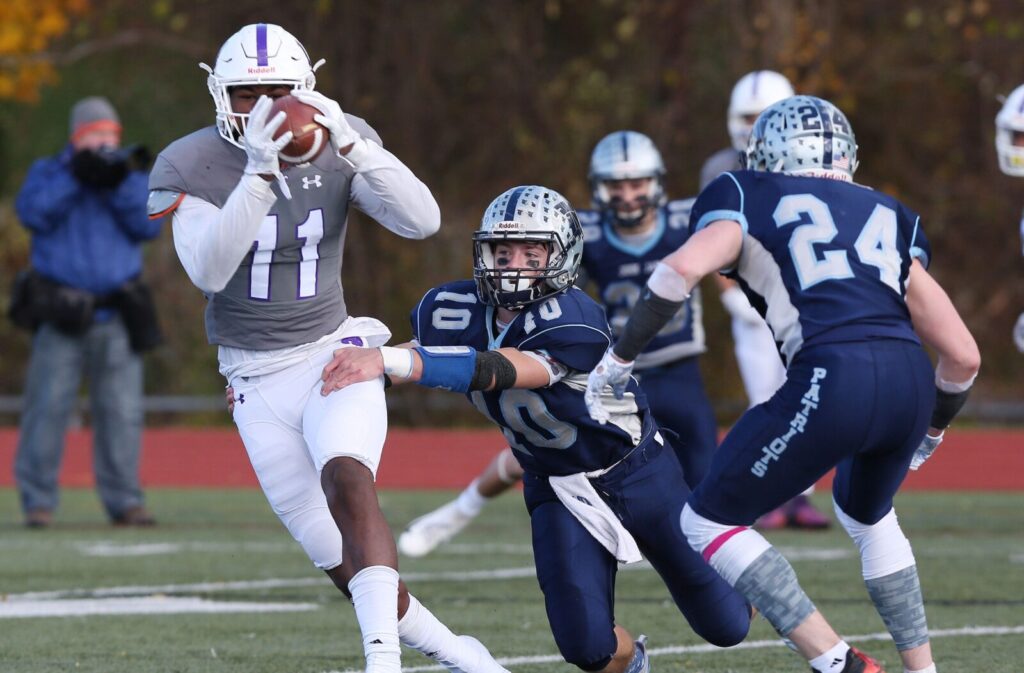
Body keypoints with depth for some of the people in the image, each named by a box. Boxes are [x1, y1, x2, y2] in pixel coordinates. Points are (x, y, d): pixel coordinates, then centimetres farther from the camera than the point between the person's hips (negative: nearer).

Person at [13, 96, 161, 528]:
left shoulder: (132, 179, 16)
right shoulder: (48, 173, 11)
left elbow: (149, 226, 0)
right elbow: (33, 213, -8)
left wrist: (122, 185, -12)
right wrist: (73, 178, -14)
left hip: (116, 316, 2)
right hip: (60, 314, -2)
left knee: (122, 411, -1)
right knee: (48, 407, -6)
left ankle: (123, 500, 4)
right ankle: (37, 500, -2)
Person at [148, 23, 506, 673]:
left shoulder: (336, 149, -4)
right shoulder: (192, 167, -9)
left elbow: (423, 220, -18)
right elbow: (209, 271, -25)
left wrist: (351, 145, -30)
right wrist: (259, 173, -36)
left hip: (334, 354, -1)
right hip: (258, 381, 1)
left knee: (347, 484, -32)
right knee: (342, 563, 0)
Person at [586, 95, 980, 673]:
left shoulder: (751, 199, 18)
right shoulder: (889, 218, 28)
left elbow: (685, 268, -5)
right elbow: (963, 356, 24)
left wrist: (616, 364, 2)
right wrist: (930, 432, 42)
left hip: (834, 381, -5)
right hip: (910, 381, 5)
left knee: (710, 522, 12)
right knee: (867, 516, 36)